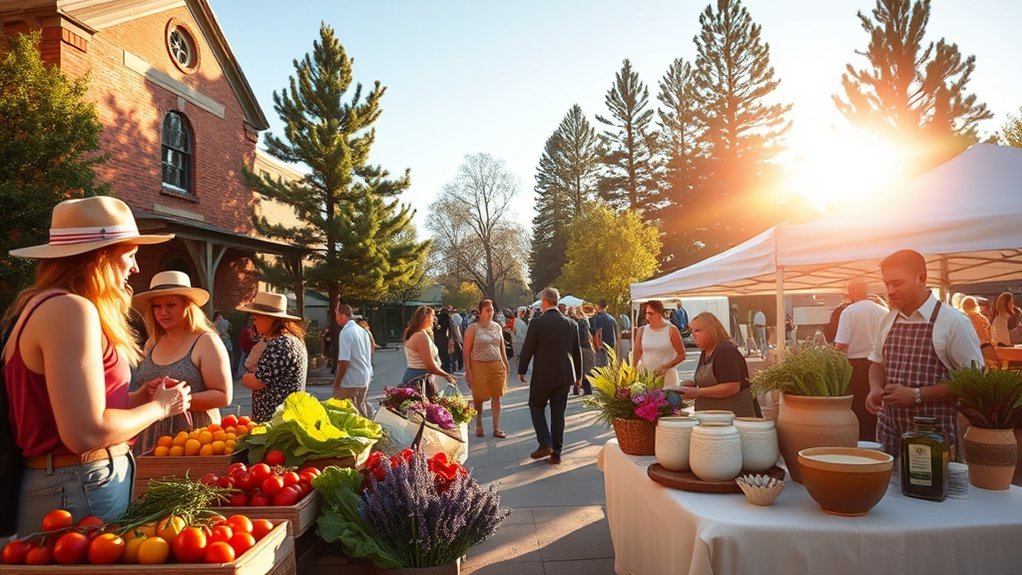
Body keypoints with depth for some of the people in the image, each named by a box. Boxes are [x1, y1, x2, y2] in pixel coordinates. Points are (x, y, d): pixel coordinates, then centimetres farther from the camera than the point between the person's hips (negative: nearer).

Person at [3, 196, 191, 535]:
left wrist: (137, 398, 7)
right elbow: (85, 433, -24)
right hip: (80, 492, -9)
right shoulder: (71, 309, -18)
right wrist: (158, 407, -9)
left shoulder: (42, 305, 11)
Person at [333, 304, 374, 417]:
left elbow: (344, 361, -20)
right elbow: (369, 354, 16)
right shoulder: (362, 330, 9)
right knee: (361, 406, 18)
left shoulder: (346, 333, -16)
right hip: (365, 378, 8)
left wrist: (337, 382, -11)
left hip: (351, 381, -8)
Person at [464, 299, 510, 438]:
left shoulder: (497, 327, 9)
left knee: (496, 397, 5)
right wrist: (468, 370, -10)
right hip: (479, 366, -3)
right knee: (479, 398, 6)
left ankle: (496, 428, 14)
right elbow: (467, 351, -6)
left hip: (497, 366, 4)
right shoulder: (473, 328, -4)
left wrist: (505, 364, 12)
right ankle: (479, 427, 23)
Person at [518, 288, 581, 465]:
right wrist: (578, 375, 18)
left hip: (543, 375, -4)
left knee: (536, 406, 15)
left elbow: (527, 349, -8)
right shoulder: (570, 324, 2)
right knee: (558, 412, 11)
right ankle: (556, 452, 14)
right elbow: (577, 351, 8)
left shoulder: (537, 323, -12)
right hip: (564, 375, 4)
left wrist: (521, 370, 7)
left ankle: (545, 444, 2)